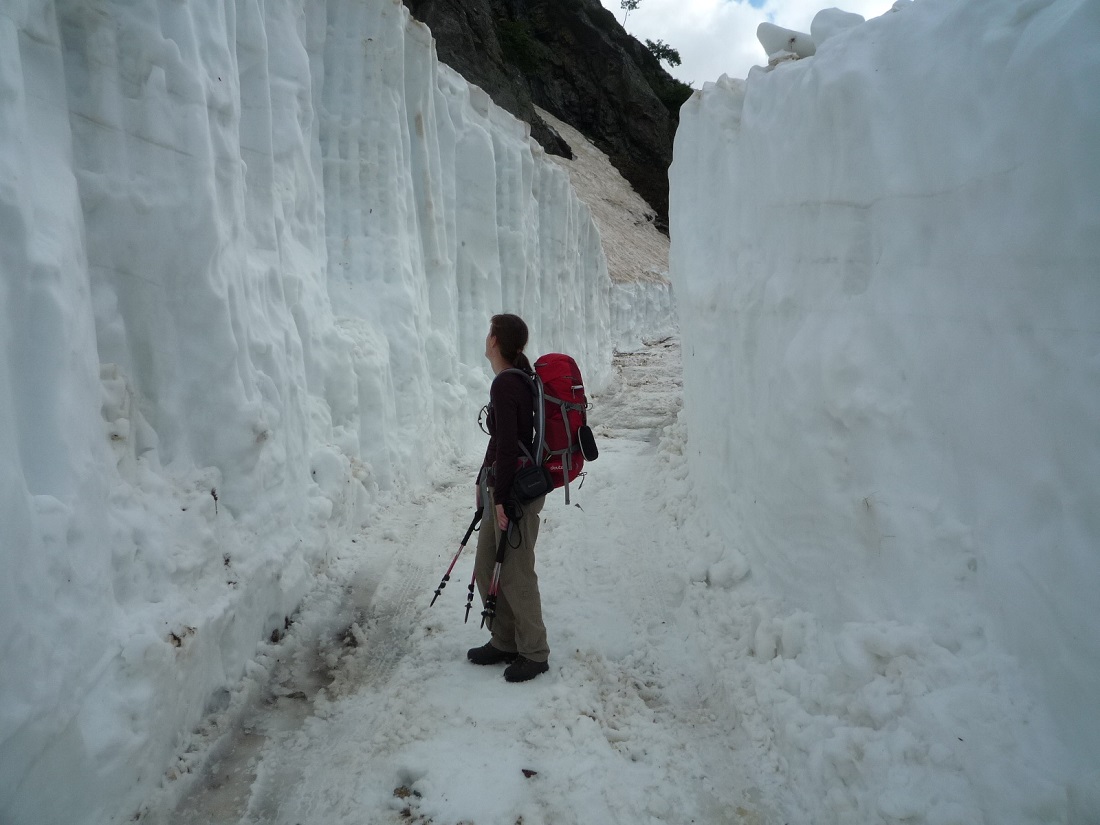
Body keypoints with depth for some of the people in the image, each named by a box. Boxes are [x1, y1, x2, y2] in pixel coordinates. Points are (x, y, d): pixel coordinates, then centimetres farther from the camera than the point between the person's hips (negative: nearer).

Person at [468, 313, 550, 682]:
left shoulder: (505, 384, -19)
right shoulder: (519, 378, 10)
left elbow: (507, 445, -21)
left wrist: (502, 497, -18)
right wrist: (485, 481, 21)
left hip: (517, 490, -10)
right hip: (502, 487, 10)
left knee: (515, 574, 2)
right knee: (486, 569, 17)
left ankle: (534, 653, 17)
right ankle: (504, 642, 30)